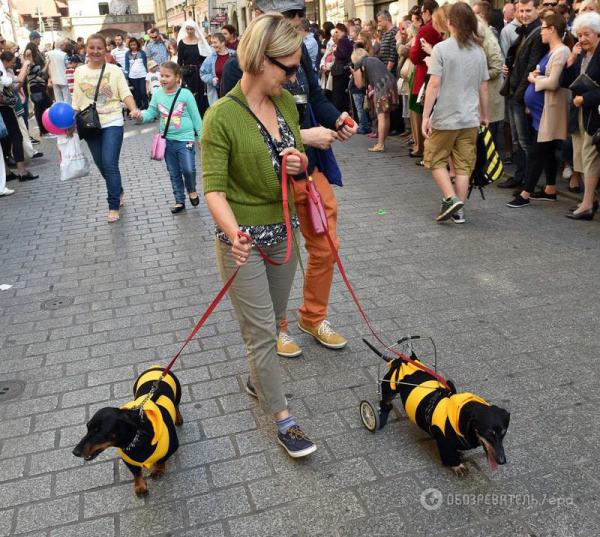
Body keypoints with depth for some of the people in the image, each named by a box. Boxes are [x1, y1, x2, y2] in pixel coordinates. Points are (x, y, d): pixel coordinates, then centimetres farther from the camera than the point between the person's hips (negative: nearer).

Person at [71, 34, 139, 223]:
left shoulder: (114, 70, -4)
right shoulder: (79, 71, 5)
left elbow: (126, 94, -11)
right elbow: (76, 101, 10)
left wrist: (134, 109, -30)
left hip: (112, 123, -4)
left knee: (110, 164, -11)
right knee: (101, 165, 11)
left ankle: (114, 206, -3)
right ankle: (118, 192, 35)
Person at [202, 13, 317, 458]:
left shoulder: (286, 103, 1)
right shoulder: (222, 115, -18)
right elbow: (213, 187, -20)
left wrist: (300, 162, -12)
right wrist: (234, 233, -38)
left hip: (283, 231, 7)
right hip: (243, 239, -6)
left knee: (273, 319, 21)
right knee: (262, 331, 2)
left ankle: (258, 379, 45)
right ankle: (283, 419, 16)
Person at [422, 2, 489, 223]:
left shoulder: (441, 48, -8)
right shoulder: (478, 50, 7)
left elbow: (434, 84, -13)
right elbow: (484, 87, 11)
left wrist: (425, 116, -10)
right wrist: (484, 115, 22)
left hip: (445, 117, -4)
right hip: (470, 118, 5)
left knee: (436, 160, 11)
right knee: (463, 165, 9)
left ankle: (451, 199, -4)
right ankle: (459, 210, 12)